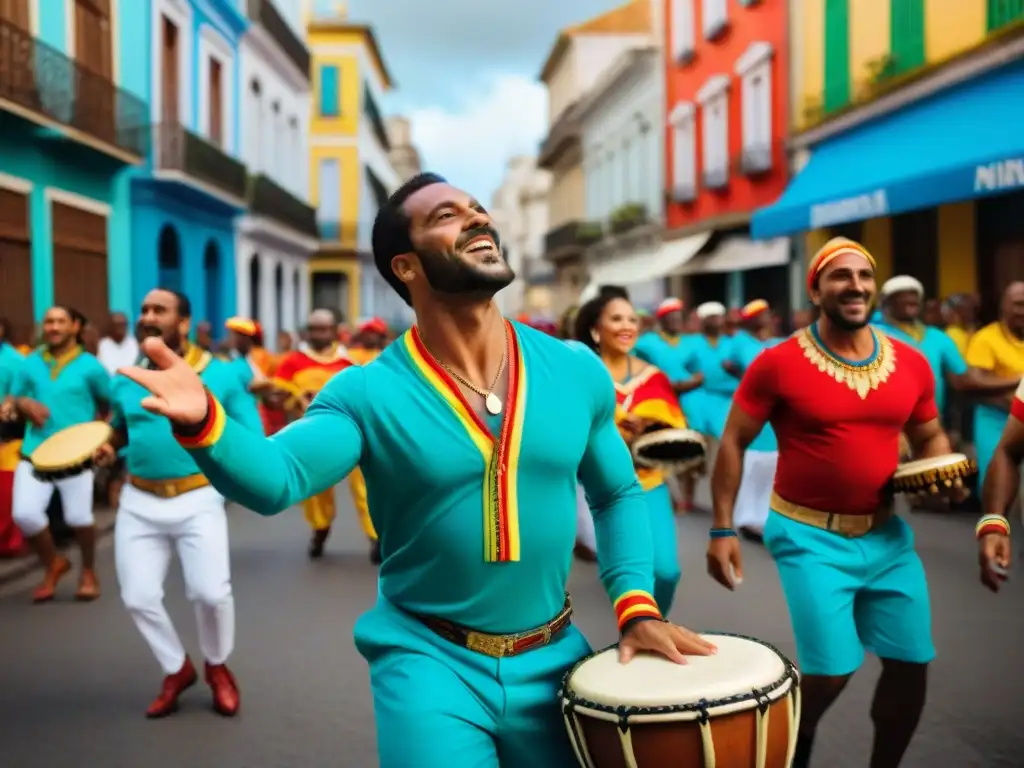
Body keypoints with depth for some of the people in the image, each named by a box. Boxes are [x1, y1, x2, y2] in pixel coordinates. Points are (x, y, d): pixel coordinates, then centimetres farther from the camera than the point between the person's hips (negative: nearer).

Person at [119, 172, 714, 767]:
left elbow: (618, 494, 9)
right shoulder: (368, 393, -13)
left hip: (552, 660, 4)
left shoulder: (576, 371, -4)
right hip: (429, 660, -3)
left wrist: (637, 606, -3)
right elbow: (272, 478, -28)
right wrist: (204, 421, -47)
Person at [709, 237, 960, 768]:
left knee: (912, 664, 9)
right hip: (810, 536, -5)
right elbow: (733, 442, -5)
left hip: (886, 534, 5)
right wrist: (722, 530, -8)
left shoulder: (911, 363, 1)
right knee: (831, 672, -8)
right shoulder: (778, 363, -11)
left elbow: (930, 437, 16)